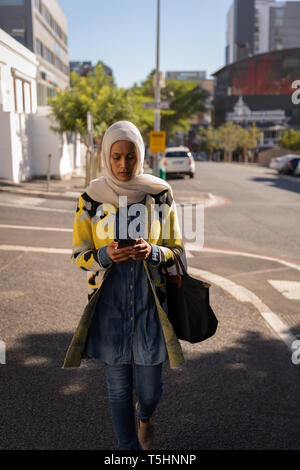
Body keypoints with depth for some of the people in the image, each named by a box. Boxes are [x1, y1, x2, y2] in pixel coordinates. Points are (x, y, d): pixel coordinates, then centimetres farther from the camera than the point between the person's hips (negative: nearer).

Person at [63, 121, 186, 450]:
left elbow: (177, 250, 2)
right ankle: (129, 446, 37)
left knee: (150, 389, 11)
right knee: (119, 389, 11)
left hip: (150, 305, 0)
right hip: (109, 306, 0)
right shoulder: (90, 198, -4)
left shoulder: (160, 195, -4)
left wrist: (151, 252, -20)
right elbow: (79, 254, 1)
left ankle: (144, 417, 48)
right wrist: (105, 255, -20)